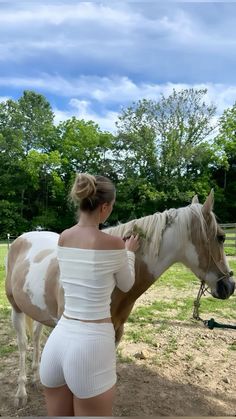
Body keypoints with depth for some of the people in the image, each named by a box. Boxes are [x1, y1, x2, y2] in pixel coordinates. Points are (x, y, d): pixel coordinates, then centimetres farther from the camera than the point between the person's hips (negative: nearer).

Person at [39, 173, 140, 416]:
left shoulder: (63, 239, 2)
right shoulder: (113, 244, -13)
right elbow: (126, 285, 6)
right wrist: (129, 252, 22)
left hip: (58, 340, 6)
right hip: (91, 345, -6)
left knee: (58, 414, 25)